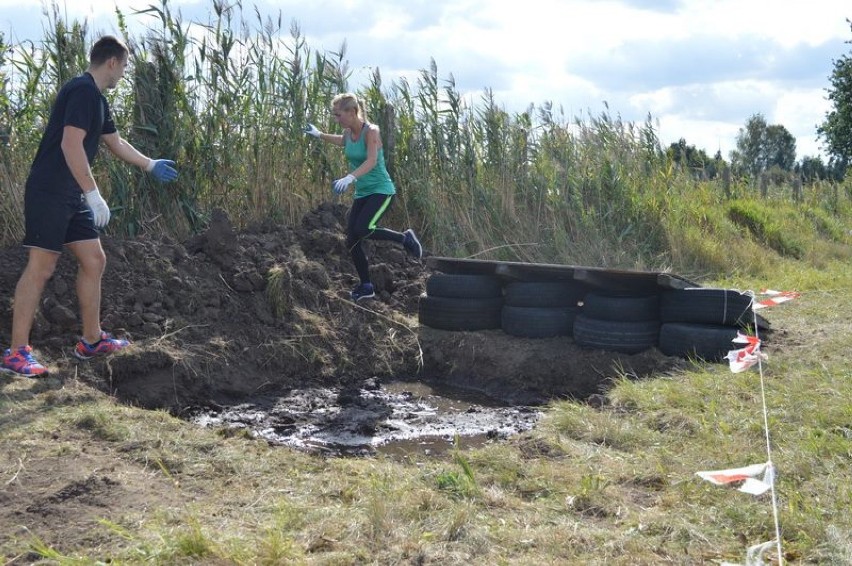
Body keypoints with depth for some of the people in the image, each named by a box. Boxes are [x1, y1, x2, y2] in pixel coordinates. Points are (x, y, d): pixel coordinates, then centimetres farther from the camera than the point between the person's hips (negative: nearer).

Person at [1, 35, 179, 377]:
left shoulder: (97, 99, 17)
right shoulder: (83, 91, -14)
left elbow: (115, 143, 32)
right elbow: (70, 144, -23)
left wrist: (151, 165, 41)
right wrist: (93, 194, -24)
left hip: (72, 197, 10)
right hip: (49, 194, -10)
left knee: (94, 261, 11)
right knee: (40, 268, -9)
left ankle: (91, 341, 21)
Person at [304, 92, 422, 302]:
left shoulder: (371, 131, -17)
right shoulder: (348, 133, 4)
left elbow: (371, 161, -33)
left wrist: (349, 178, -46)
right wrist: (319, 135, 28)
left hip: (381, 191, -8)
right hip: (361, 194, 8)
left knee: (362, 229, -28)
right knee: (352, 241, 2)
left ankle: (405, 238, -6)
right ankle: (366, 286, 16)